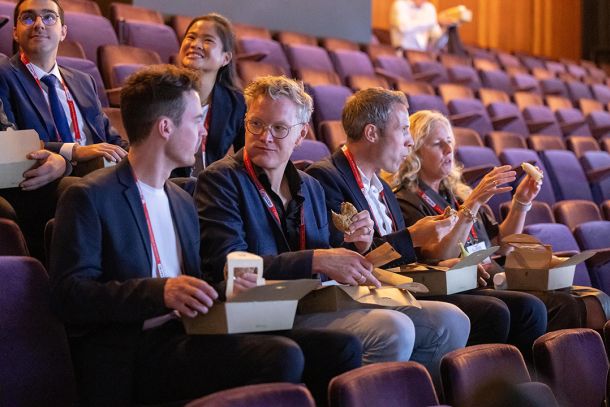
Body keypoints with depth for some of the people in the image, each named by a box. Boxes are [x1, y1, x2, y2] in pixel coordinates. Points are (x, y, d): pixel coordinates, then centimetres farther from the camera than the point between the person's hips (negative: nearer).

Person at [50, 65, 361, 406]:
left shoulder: (184, 202, 22)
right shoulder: (89, 198, -2)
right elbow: (70, 294, -12)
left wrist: (229, 286, -1)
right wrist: (160, 292, -25)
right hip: (134, 351, -7)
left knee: (341, 347, -11)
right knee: (282, 357, -30)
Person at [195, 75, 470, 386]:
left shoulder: (311, 188, 19)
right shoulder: (221, 180, -3)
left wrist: (352, 250, 0)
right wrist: (318, 259, -20)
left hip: (322, 303, 8)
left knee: (450, 320, -2)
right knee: (393, 330, -29)